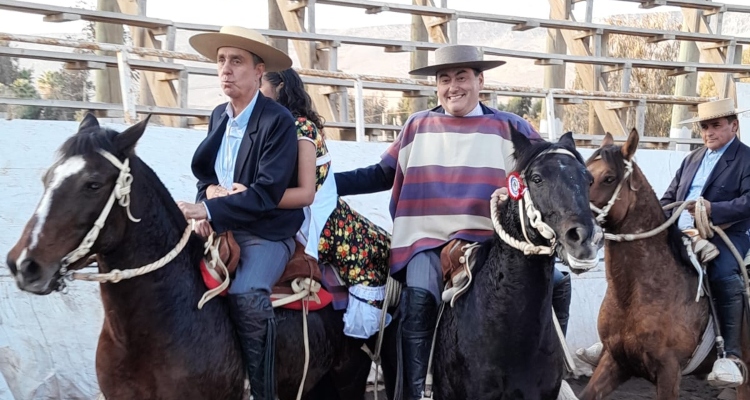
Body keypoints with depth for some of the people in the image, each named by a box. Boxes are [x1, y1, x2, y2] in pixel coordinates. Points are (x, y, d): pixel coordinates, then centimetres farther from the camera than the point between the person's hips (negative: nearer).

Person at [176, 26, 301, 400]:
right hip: (220, 226, 7)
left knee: (245, 296, -30)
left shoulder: (278, 121, -12)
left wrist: (207, 210, -26)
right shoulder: (219, 116, 10)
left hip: (266, 232, -7)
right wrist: (211, 191, -9)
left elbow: (266, 193, -19)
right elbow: (205, 175, 16)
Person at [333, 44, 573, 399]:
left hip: (491, 240, 0)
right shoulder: (417, 127, 10)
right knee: (418, 299, -27)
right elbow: (382, 175, 15)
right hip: (428, 239, 0)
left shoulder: (511, 128, 6)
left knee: (557, 283, -16)